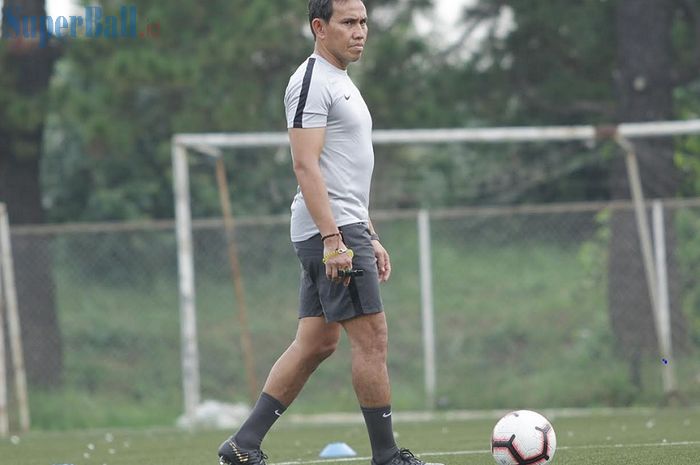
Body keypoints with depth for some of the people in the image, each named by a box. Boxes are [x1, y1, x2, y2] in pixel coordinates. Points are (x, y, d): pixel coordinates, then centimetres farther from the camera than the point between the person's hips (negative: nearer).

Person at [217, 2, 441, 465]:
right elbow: (306, 166, -19)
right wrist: (334, 239, -24)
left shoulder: (341, 83, 21)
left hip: (343, 230, 10)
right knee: (372, 337, -8)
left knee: (316, 343, 9)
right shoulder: (311, 82, -11)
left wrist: (370, 237, 23)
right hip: (331, 230, -10)